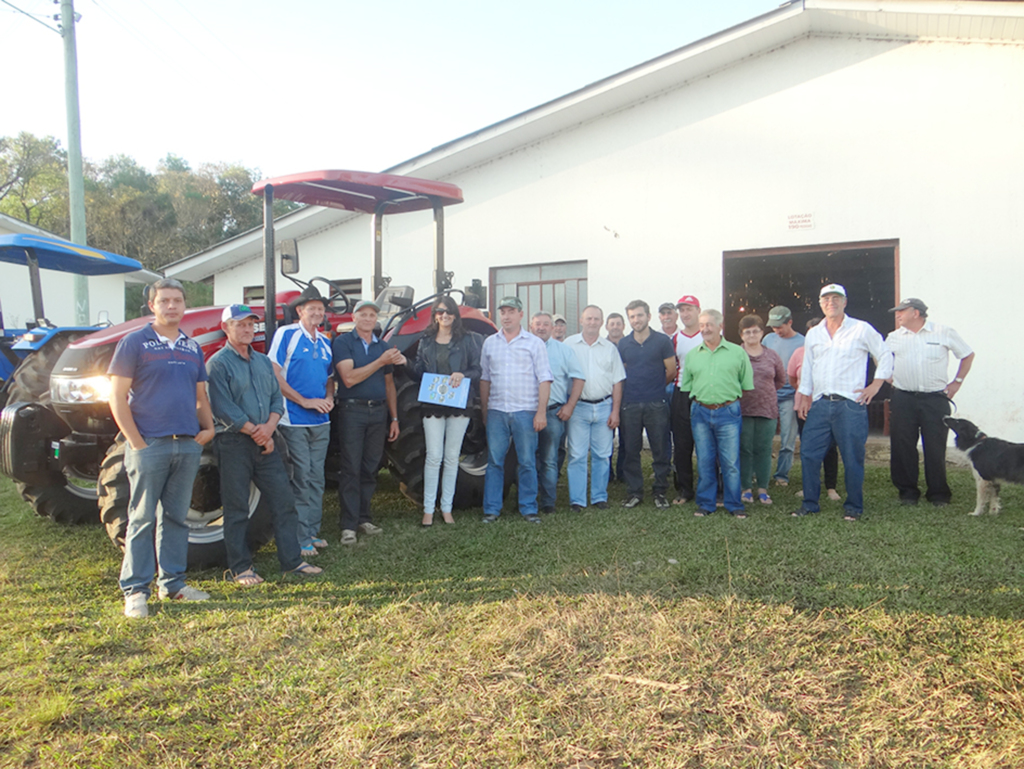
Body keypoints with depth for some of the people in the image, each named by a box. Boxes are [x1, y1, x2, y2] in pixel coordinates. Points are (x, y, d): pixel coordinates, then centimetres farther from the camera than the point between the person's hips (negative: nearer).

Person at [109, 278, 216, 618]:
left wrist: (208, 428, 5)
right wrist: (136, 442, -11)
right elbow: (117, 397, -5)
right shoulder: (134, 343, -1)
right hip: (149, 445, -5)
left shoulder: (192, 348, 15)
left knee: (176, 516, 11)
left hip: (188, 446, 5)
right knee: (142, 519, -1)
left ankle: (173, 582, 21)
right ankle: (135, 590, 7)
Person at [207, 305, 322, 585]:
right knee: (236, 508, 2)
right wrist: (254, 431, -12)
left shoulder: (263, 361, 16)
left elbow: (277, 397, 12)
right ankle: (240, 568, 13)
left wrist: (269, 426, -7)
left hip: (265, 443, 6)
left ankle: (292, 560, 13)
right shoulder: (218, 363, -5)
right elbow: (223, 408, -12)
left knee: (284, 500, 5)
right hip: (234, 444, -6)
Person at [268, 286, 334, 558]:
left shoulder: (325, 342, 15)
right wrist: (304, 401, -15)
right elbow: (274, 373, -10)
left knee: (316, 478, 11)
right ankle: (300, 538, 4)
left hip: (321, 422, 6)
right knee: (300, 477, -4)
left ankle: (313, 532, 21)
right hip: (294, 420, -6)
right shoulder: (286, 334, -4)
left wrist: (329, 398, 1)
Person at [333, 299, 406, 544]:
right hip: (352, 411, -5)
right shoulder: (342, 342, -2)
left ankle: (364, 517, 18)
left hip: (378, 412, 5)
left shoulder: (384, 347, 14)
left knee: (370, 468, 9)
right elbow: (349, 378, -15)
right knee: (351, 469, -4)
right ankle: (349, 524, 0)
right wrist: (381, 361, -18)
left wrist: (394, 418, 13)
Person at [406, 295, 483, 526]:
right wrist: (407, 364, -11)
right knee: (433, 456, -3)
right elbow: (420, 373, 9)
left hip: (459, 405, 0)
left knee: (452, 457, 6)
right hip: (432, 404, 1)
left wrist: (463, 375, -19)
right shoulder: (426, 341, 10)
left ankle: (446, 508, 16)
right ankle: (428, 509, 5)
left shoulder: (468, 340, 5)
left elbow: (477, 370, 1)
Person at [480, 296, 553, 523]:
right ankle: (491, 509, 11)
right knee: (494, 461, 4)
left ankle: (528, 509, 13)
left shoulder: (534, 343, 4)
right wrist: (484, 410, 11)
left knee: (528, 462, 2)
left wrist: (541, 411, -7)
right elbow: (484, 379, 16)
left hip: (525, 412, -2)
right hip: (496, 411, 2)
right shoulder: (489, 343, 12)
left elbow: (544, 379, 0)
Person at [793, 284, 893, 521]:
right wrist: (804, 397, 13)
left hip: (850, 404, -4)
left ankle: (854, 507, 14)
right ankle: (810, 503, 14)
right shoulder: (813, 334, 14)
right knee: (808, 453, 2)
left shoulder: (862, 330, 2)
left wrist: (875, 385, 1)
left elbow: (885, 356, 8)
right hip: (820, 404, 4)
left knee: (852, 458, 1)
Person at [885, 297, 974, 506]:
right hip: (903, 399, 2)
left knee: (935, 448, 1)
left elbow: (968, 355, 13)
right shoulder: (894, 338, 8)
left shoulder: (944, 333, 3)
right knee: (903, 447, 2)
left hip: (935, 398, -2)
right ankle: (908, 492, 14)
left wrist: (957, 382, 8)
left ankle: (938, 494, 13)